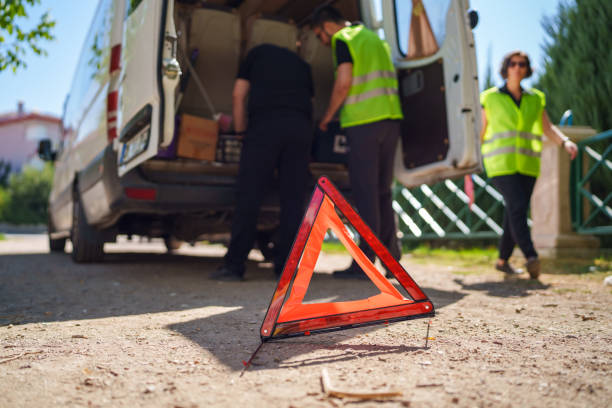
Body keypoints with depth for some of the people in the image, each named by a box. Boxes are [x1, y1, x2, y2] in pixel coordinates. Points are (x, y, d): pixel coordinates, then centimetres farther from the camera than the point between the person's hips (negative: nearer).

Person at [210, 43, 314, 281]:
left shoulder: (258, 53, 24)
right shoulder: (301, 65, 31)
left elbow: (239, 95, 17)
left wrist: (240, 130, 24)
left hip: (265, 122, -3)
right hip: (301, 127, 3)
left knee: (249, 196, -4)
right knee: (293, 199, 4)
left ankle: (234, 266, -5)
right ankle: (286, 268, 4)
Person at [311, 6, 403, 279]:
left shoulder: (342, 40, -2)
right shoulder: (374, 38, 23)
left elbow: (343, 83, -13)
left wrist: (328, 116, 0)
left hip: (363, 122, -8)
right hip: (390, 118, 8)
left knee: (365, 194, -5)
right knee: (382, 191, 13)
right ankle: (392, 259, 16)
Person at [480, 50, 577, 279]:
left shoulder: (536, 99, 13)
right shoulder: (490, 98, 4)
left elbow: (548, 129, 7)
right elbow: (481, 132, 8)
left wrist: (565, 142, -11)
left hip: (526, 165, 4)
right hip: (501, 164, -4)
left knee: (515, 213, 5)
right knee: (517, 207, -22)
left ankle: (502, 260, 19)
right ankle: (531, 258, -31)